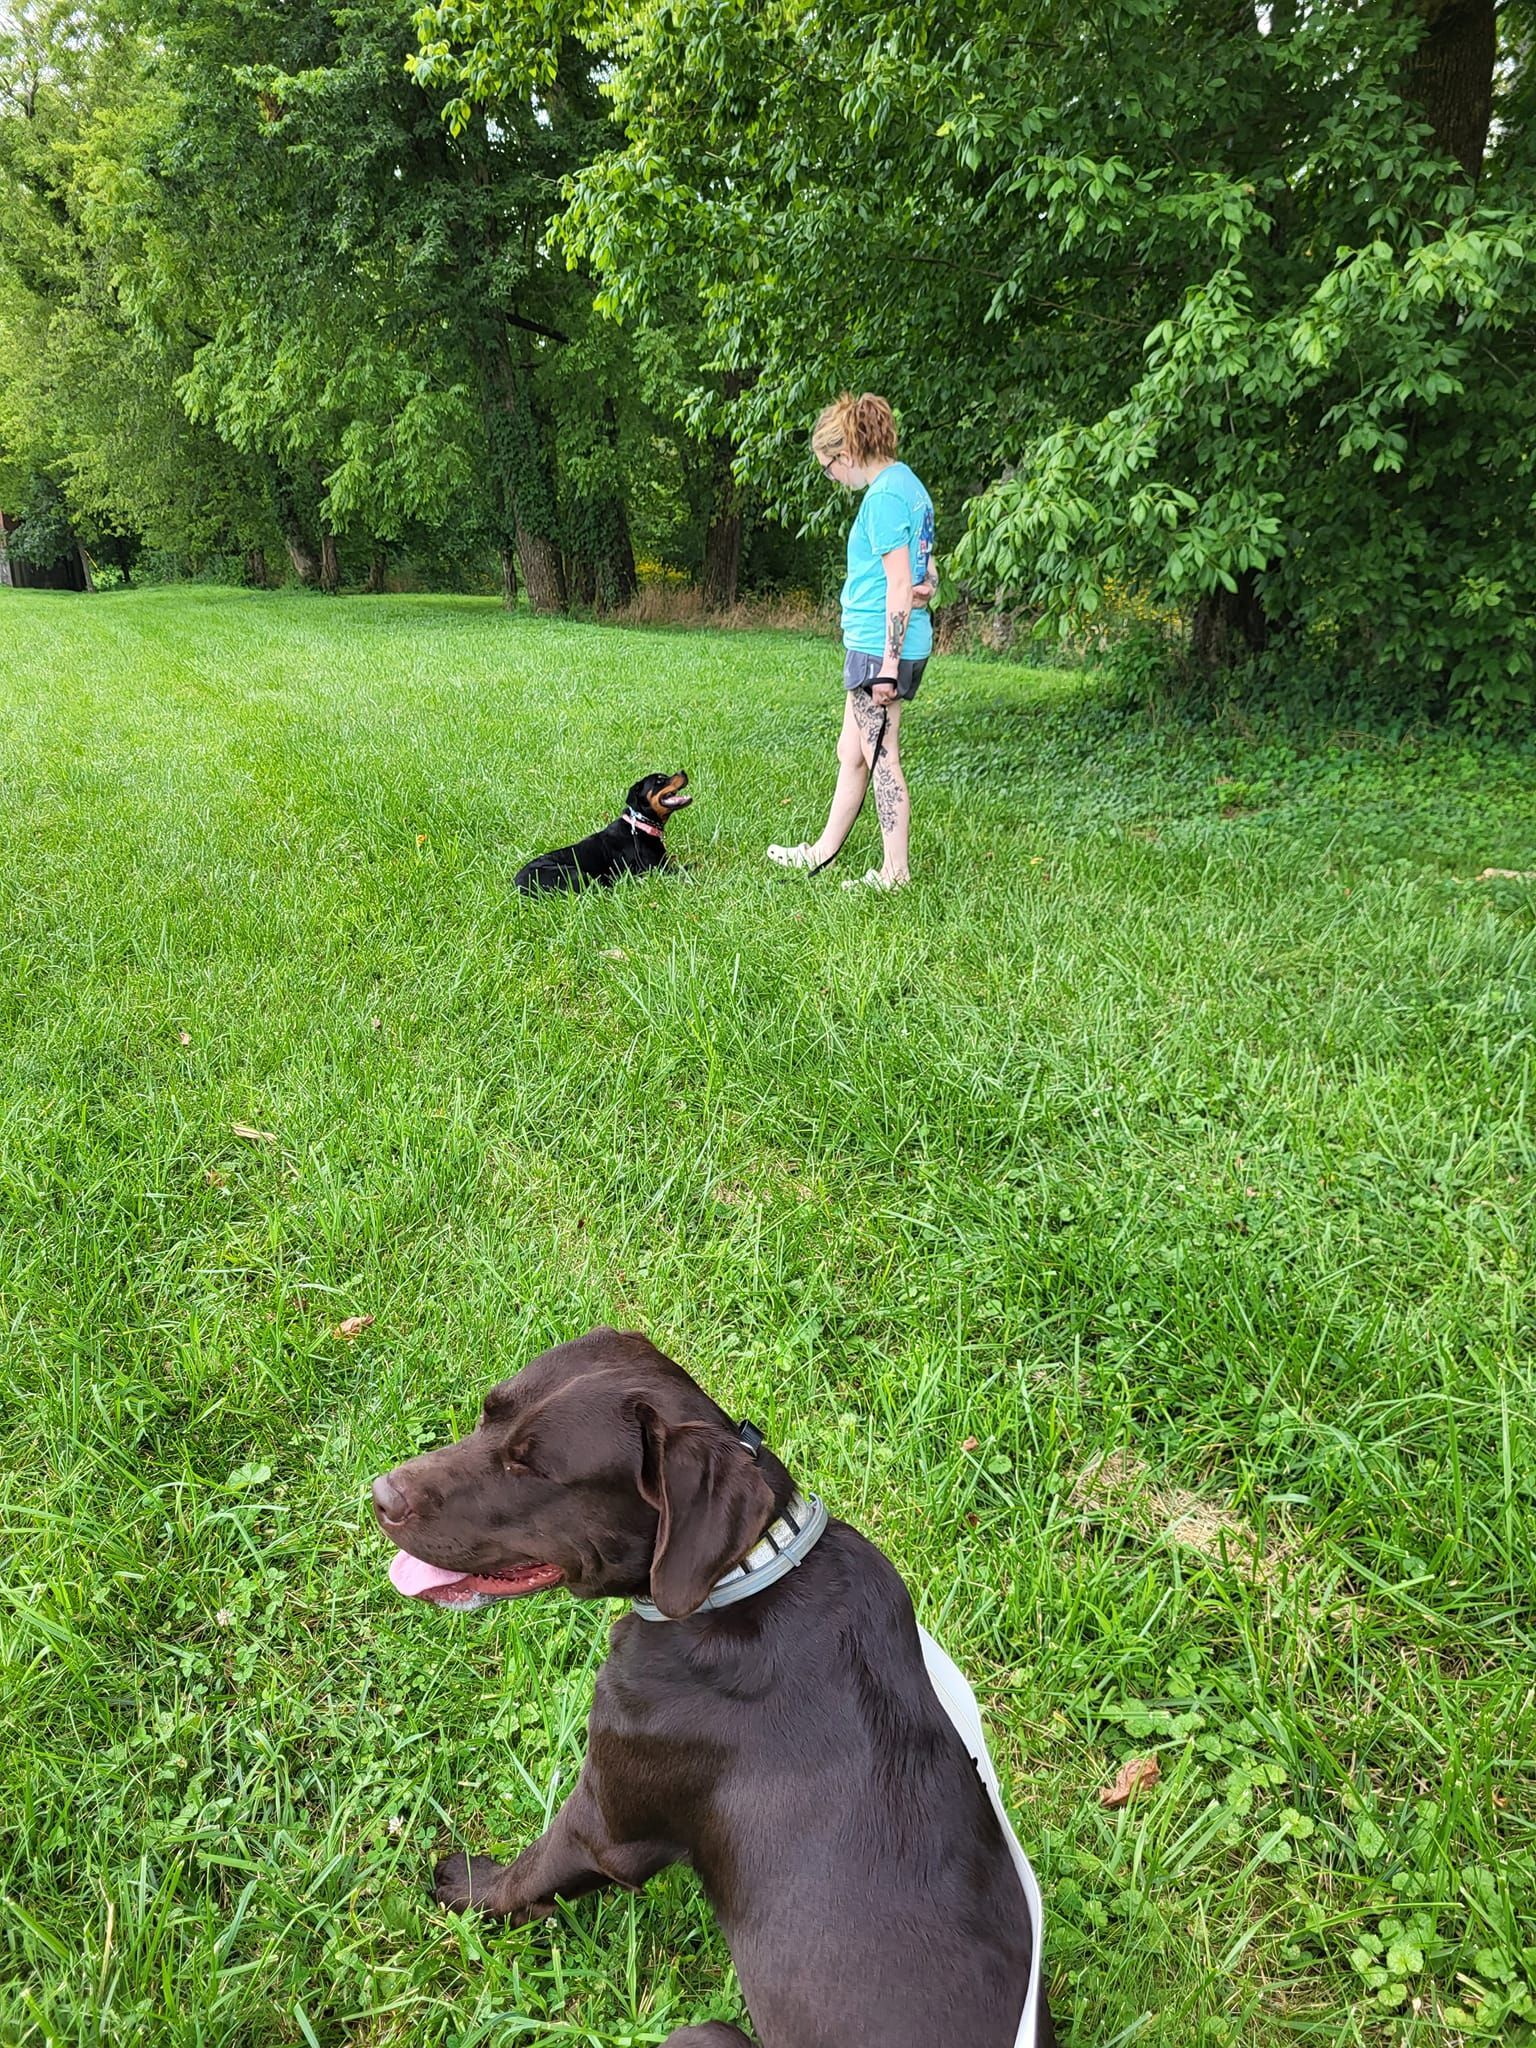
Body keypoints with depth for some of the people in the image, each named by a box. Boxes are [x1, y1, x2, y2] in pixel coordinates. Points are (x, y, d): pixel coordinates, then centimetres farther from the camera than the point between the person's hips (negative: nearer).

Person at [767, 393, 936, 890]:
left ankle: (895, 872, 7)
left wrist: (888, 664, -20)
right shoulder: (907, 484, 15)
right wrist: (925, 587, -2)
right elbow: (922, 574, 20)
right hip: (876, 644, 10)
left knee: (880, 757, -1)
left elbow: (899, 585, -20)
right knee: (851, 752, 18)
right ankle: (824, 851, 30)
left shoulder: (884, 496, -16)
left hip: (878, 646, -10)